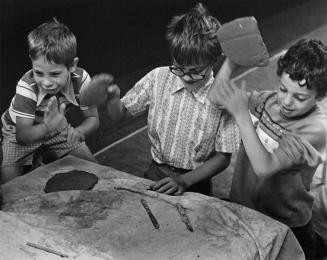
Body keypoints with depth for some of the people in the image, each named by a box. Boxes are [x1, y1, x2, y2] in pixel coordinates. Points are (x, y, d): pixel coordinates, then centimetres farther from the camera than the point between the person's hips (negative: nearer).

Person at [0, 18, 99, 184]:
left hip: (56, 126, 3)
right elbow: (22, 135, -35)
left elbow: (92, 119, -19)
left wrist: (78, 131, -43)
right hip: (20, 130, -3)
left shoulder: (81, 80, -29)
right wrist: (46, 127, -57)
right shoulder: (26, 87, -37)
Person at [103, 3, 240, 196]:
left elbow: (223, 158, -6)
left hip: (195, 182, 0)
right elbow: (120, 114, 5)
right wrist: (112, 99, -17)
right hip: (156, 173, 1)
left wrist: (185, 180, -18)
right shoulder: (158, 78, -4)